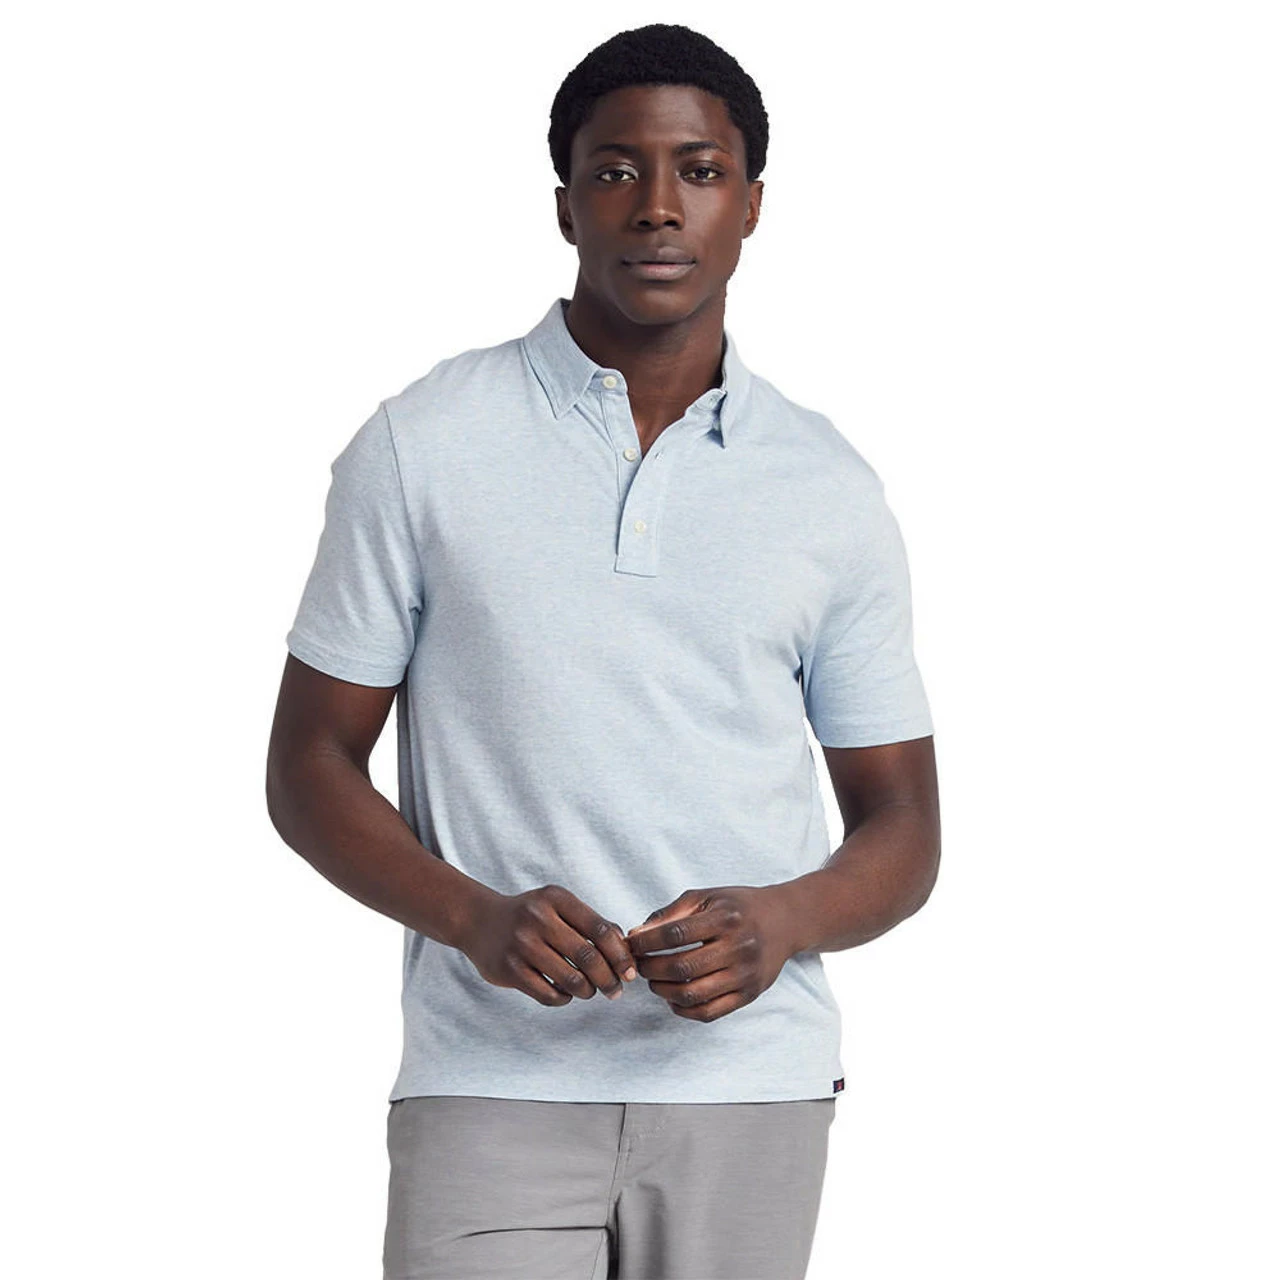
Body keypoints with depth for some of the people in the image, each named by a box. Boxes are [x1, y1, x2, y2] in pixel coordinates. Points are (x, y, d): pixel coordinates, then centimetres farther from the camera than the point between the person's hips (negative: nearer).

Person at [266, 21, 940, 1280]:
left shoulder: (832, 492, 6)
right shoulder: (421, 447, 1)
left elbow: (902, 825, 10)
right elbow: (308, 765, 3)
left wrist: (778, 922, -11)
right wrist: (476, 918, -14)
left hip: (747, 1083, 2)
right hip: (493, 1082, -2)